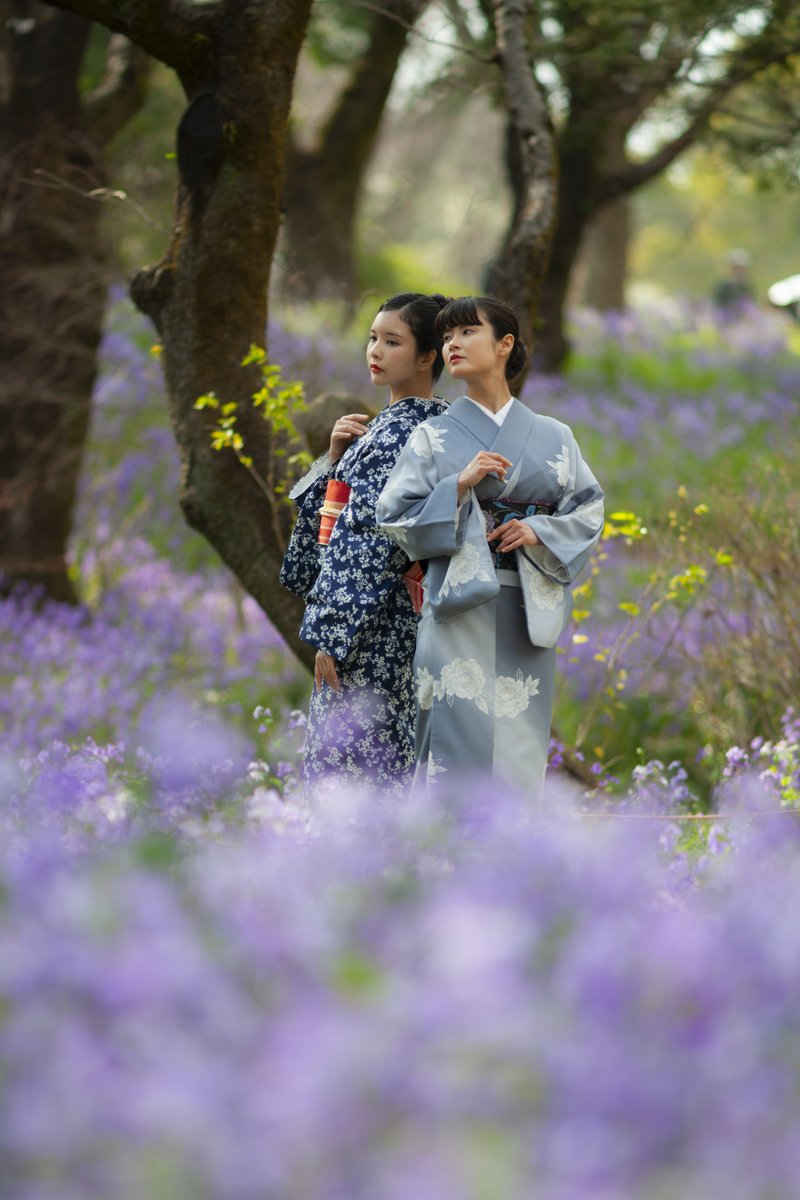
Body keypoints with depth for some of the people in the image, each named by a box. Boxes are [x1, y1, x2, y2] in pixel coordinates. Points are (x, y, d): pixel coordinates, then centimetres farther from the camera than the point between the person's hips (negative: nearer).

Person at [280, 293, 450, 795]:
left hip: (371, 628, -10)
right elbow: (343, 513, 20)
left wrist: (332, 634, -18)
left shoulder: (399, 432, -15)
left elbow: (372, 541, -19)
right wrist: (337, 457, 2)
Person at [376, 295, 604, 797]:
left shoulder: (553, 436, 12)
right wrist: (460, 487, -12)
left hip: (528, 613, 2)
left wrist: (538, 533, -9)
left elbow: (588, 511, 9)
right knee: (463, 741, -11)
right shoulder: (434, 436, 9)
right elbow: (396, 516, 1)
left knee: (520, 738, 1)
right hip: (459, 607, -2)